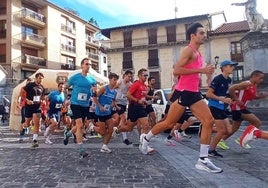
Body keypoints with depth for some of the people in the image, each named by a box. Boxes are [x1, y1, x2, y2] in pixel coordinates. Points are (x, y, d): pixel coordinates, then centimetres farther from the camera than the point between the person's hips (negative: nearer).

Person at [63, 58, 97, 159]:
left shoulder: (92, 79, 3)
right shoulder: (75, 77, -6)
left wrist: (95, 90, -11)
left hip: (85, 106, 5)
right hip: (75, 104, -5)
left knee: (79, 126, 16)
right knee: (80, 125, -16)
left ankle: (67, 134, 48)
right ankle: (81, 150, -9)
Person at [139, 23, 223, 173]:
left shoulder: (197, 53, 18)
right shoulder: (189, 50, -10)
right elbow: (176, 71, -22)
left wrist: (205, 72, 13)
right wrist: (200, 70, -21)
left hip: (194, 93, 9)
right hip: (183, 92, -9)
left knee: (209, 121, -4)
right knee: (169, 123, 1)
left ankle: (203, 160, 0)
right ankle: (146, 138, 26)